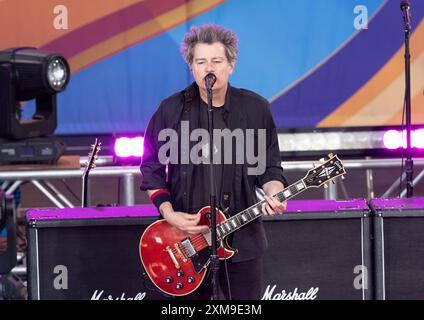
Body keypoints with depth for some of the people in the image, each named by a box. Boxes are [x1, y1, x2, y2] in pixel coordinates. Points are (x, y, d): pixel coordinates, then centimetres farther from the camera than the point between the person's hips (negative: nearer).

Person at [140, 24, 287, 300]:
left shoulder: (256, 109, 3)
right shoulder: (171, 110, 0)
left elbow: (270, 167, 9)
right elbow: (152, 168, 5)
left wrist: (273, 192, -13)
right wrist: (169, 214, -7)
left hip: (242, 239, 1)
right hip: (185, 237, 0)